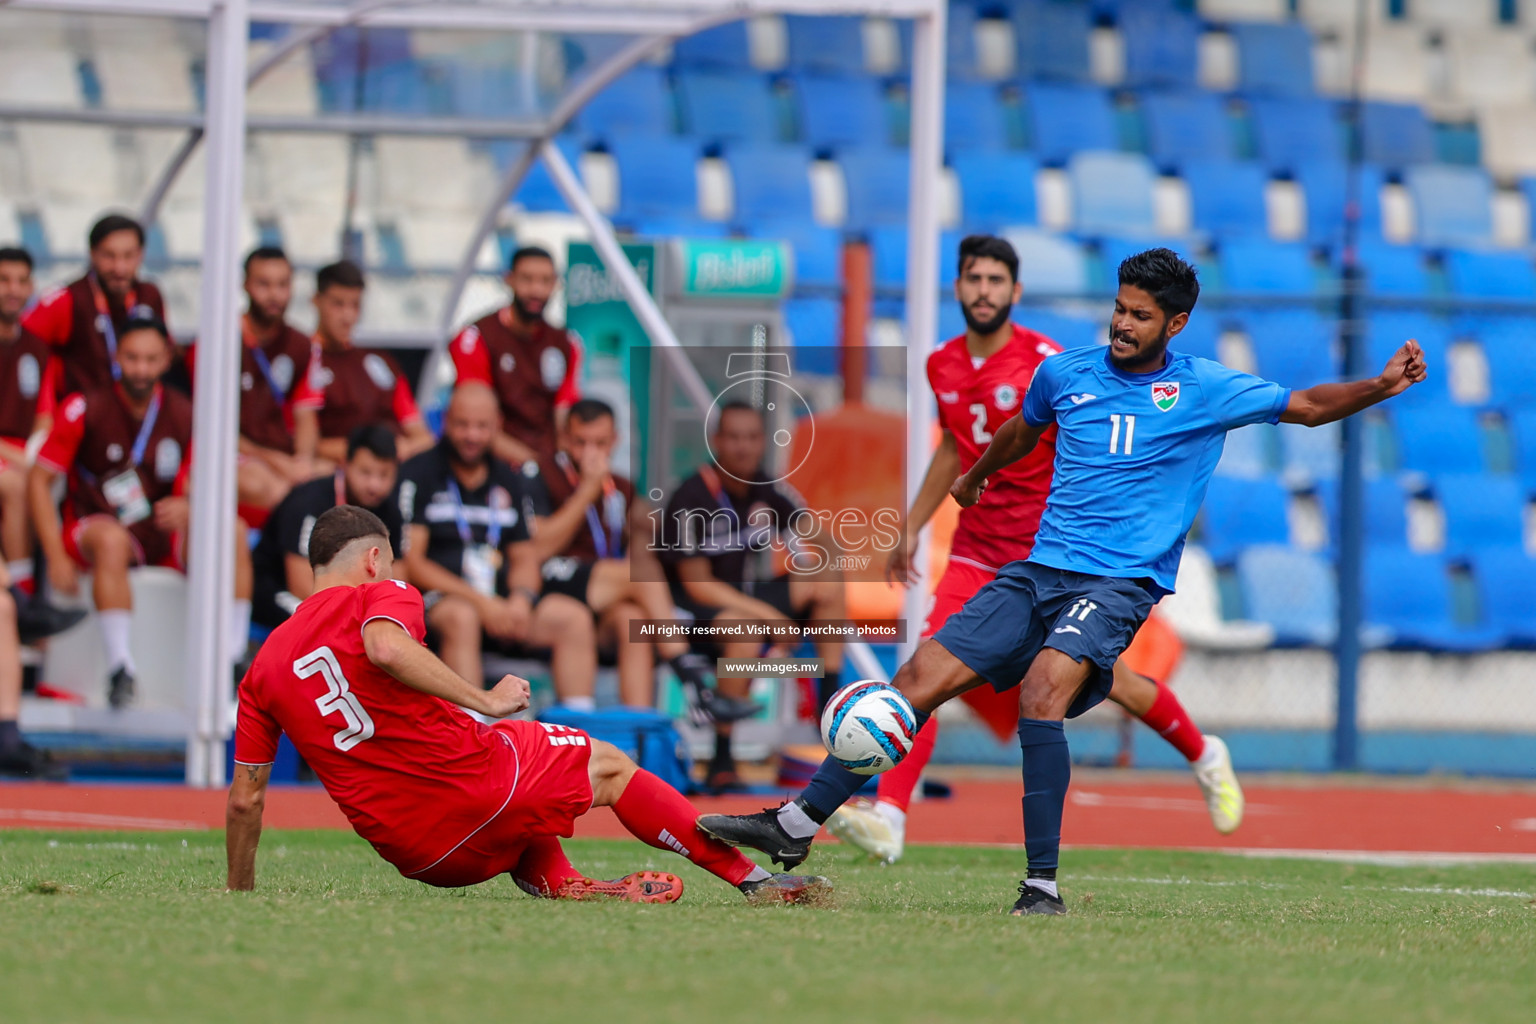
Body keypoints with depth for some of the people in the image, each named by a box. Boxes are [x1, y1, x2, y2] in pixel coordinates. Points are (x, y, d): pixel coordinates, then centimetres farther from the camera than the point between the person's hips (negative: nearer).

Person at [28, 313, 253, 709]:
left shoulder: (183, 416, 2)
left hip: (161, 534, 4)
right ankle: (119, 668, -40)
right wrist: (56, 557, -15)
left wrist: (187, 508, -23)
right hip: (94, 525, -4)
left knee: (233, 533, -21)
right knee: (111, 539, -39)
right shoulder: (85, 409, -7)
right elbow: (39, 480, -6)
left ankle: (232, 660, -21)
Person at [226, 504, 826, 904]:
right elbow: (384, 648, -25)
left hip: (413, 854, 5)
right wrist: (485, 700, -18)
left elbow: (245, 797, 11)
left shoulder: (263, 667, 14)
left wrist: (239, 894, 21)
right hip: (473, 775, -5)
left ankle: (558, 885, 8)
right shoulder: (381, 595, 1)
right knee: (611, 767, 19)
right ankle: (754, 881, 17)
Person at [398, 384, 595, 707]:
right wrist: (479, 602, -17)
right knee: (461, 617, -39)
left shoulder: (508, 481, 18)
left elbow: (524, 557, 19)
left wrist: (521, 598, -6)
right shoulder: (419, 475, -1)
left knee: (574, 617, -15)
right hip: (438, 600, -6)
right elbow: (410, 562, -9)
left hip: (500, 604, 6)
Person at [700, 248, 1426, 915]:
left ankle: (1043, 882, -28)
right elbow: (1023, 430, 32)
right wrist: (975, 475, 49)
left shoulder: (1205, 391, 0)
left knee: (1043, 690, -31)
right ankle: (797, 825, 3)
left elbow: (1307, 407, 4)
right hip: (1039, 573, 5)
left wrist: (1380, 386, -13)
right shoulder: (1065, 374, 11)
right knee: (917, 681, -4)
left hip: (1118, 584, -5)